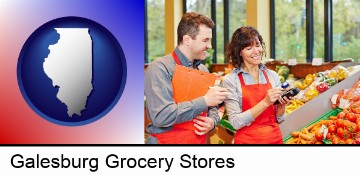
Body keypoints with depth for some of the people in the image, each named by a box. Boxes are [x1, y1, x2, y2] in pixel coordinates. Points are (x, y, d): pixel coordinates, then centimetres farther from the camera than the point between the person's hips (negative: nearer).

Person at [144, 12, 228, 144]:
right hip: (168, 140, -7)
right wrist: (204, 101, -24)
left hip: (199, 140, 7)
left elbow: (212, 108, 17)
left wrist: (212, 122, -6)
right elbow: (160, 116, -26)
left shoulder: (203, 70, 8)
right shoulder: (160, 68, -14)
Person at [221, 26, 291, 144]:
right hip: (247, 139, -4)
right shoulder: (230, 80, -9)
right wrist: (265, 102, -22)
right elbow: (236, 122, -15)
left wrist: (282, 105, -12)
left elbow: (279, 119, 9)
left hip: (275, 138, 4)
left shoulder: (272, 76, 3)